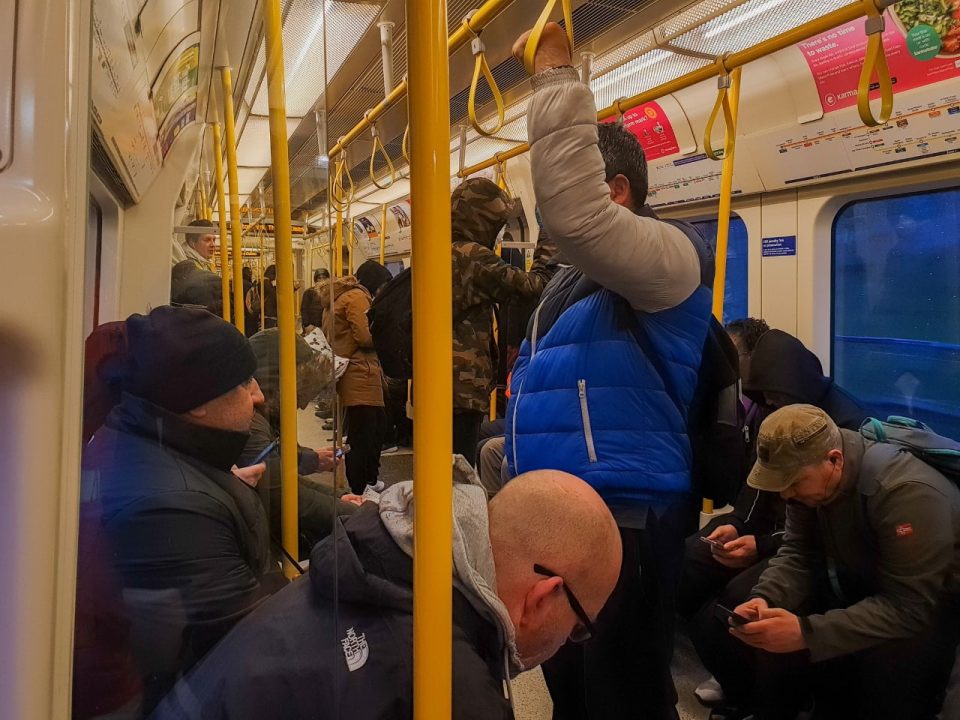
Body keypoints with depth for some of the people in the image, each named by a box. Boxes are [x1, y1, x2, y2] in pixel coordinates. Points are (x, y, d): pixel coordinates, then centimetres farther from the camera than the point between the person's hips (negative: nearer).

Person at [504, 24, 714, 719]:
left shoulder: (668, 254, -10)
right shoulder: (579, 276, 20)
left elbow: (575, 212, -31)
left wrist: (557, 75, -22)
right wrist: (518, 478, 23)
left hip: (621, 519, -9)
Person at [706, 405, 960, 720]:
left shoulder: (908, 494, -34)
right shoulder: (806, 475, -12)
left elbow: (908, 608, -35)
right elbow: (798, 554, -8)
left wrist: (807, 632, -42)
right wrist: (763, 599, -29)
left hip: (928, 605, -5)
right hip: (858, 585, 6)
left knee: (886, 668, -34)